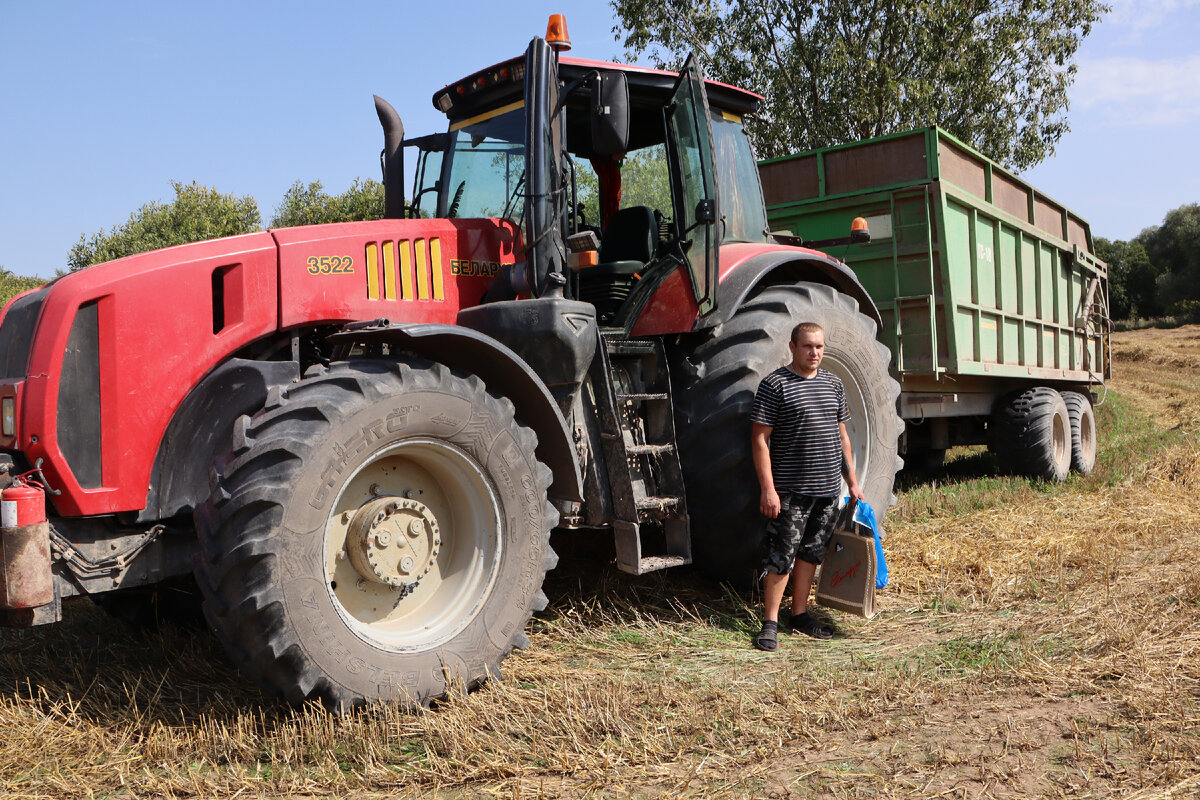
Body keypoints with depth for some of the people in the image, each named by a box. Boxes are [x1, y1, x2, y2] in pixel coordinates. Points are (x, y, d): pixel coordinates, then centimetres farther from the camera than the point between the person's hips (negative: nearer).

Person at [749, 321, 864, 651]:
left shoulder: (833, 383, 12)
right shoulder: (775, 384, -7)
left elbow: (841, 435, 19)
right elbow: (760, 439, -11)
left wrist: (852, 482, 16)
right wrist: (767, 488, -16)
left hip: (828, 489, 6)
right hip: (790, 490, -6)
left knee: (811, 552, 14)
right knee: (781, 557, -4)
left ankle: (799, 614, 27)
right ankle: (770, 623, 7)